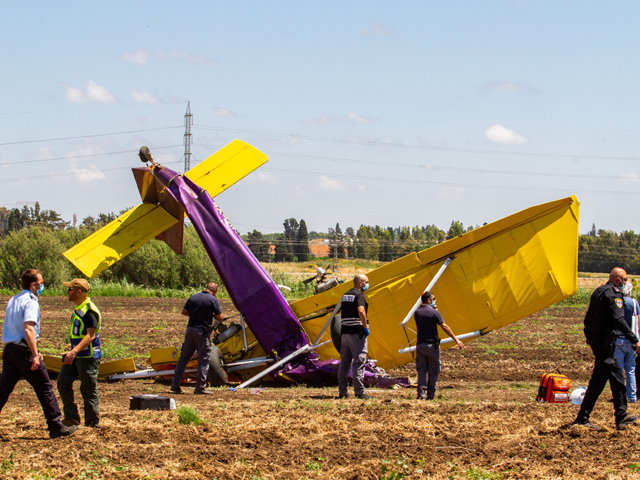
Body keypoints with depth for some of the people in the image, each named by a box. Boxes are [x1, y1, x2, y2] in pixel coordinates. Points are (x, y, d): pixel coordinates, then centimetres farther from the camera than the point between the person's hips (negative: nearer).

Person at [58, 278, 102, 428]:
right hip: (76, 355, 10)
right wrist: (72, 352, 22)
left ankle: (93, 422, 6)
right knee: (63, 381, 2)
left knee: (88, 388, -3)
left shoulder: (89, 310, -17)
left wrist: (75, 351, -30)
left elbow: (90, 335, -24)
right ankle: (71, 416, 5)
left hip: (89, 356, -10)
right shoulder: (78, 309, 15)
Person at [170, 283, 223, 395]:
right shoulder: (213, 300, -5)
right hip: (202, 332, -5)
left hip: (190, 329, 5)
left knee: (184, 356, 12)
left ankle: (175, 385, 12)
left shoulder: (193, 297, 10)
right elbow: (219, 317, -6)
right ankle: (200, 387, -2)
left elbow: (184, 312, 13)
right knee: (204, 358, 1)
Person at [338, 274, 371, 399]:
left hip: (344, 331, 8)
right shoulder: (359, 295, -9)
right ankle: (359, 391, -9)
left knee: (344, 362, 10)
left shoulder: (345, 295, 16)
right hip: (356, 331, -8)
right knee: (359, 361, -6)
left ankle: (342, 391, 12)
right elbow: (361, 311, -25)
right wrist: (365, 327, -16)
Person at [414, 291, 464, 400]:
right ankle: (430, 394, 5)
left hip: (420, 345, 4)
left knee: (421, 370, 6)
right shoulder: (434, 312, -9)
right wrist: (456, 339, -7)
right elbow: (444, 327, -11)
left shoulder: (417, 312, 6)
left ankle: (421, 392, -8)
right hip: (432, 345, -4)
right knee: (433, 370, 5)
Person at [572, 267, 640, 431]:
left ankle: (621, 417, 17)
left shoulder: (598, 291, 16)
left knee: (616, 374, 14)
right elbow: (619, 320, -21)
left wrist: (589, 336, 28)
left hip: (595, 337, 10)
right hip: (605, 340, -10)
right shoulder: (613, 295, -13)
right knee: (599, 379, -7)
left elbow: (588, 317, 21)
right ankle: (582, 418, -7)